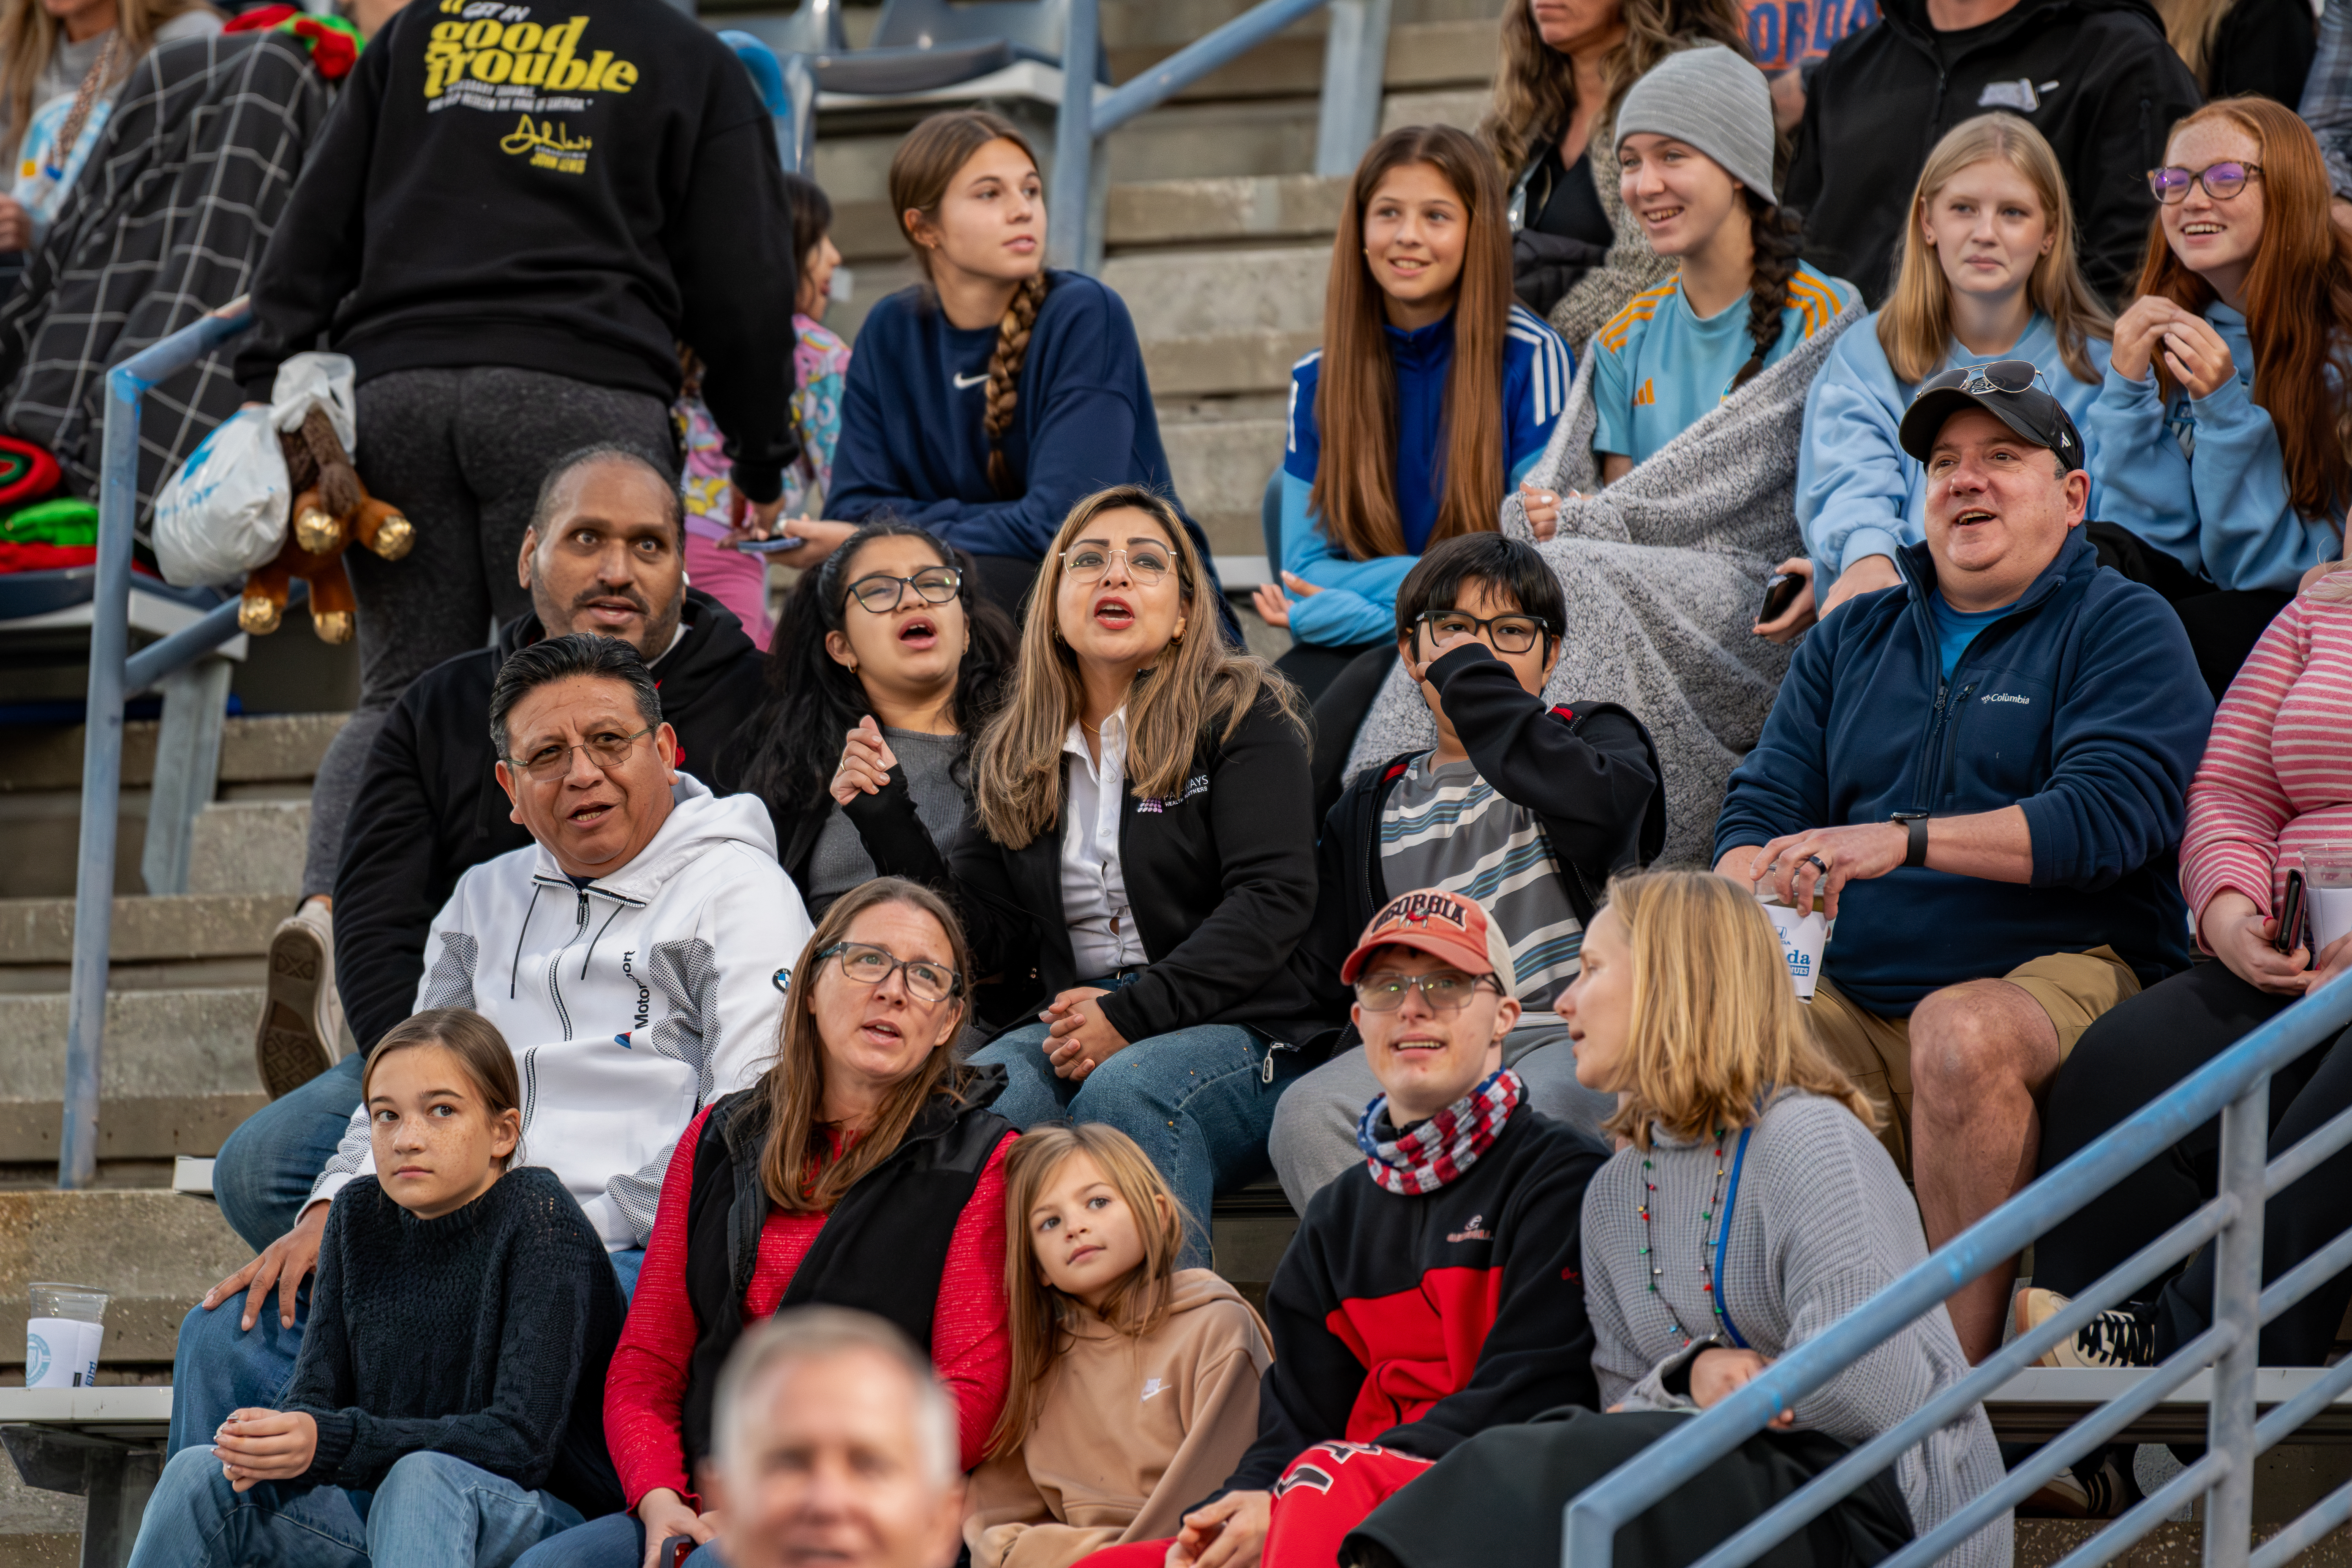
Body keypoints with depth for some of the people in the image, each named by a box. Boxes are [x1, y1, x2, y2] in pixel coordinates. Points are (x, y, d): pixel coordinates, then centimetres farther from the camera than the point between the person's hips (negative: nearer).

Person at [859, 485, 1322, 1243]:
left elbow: (1273, 898, -8)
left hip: (1235, 1029, -4)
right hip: (1072, 1031, 4)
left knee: (1122, 1091, -37)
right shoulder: (1014, 752, 18)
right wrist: (890, 829, 2)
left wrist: (1134, 1015, -18)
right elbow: (986, 930, 16)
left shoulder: (1243, 716, 3)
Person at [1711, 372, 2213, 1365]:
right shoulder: (1849, 641, 22)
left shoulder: (2123, 629, 5)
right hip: (1851, 1002, 4)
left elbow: (2106, 816, -12)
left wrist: (1903, 841, -22)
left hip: (2064, 973, -4)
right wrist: (1752, 886, -10)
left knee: (1962, 1030, -38)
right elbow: (1761, 807, 16)